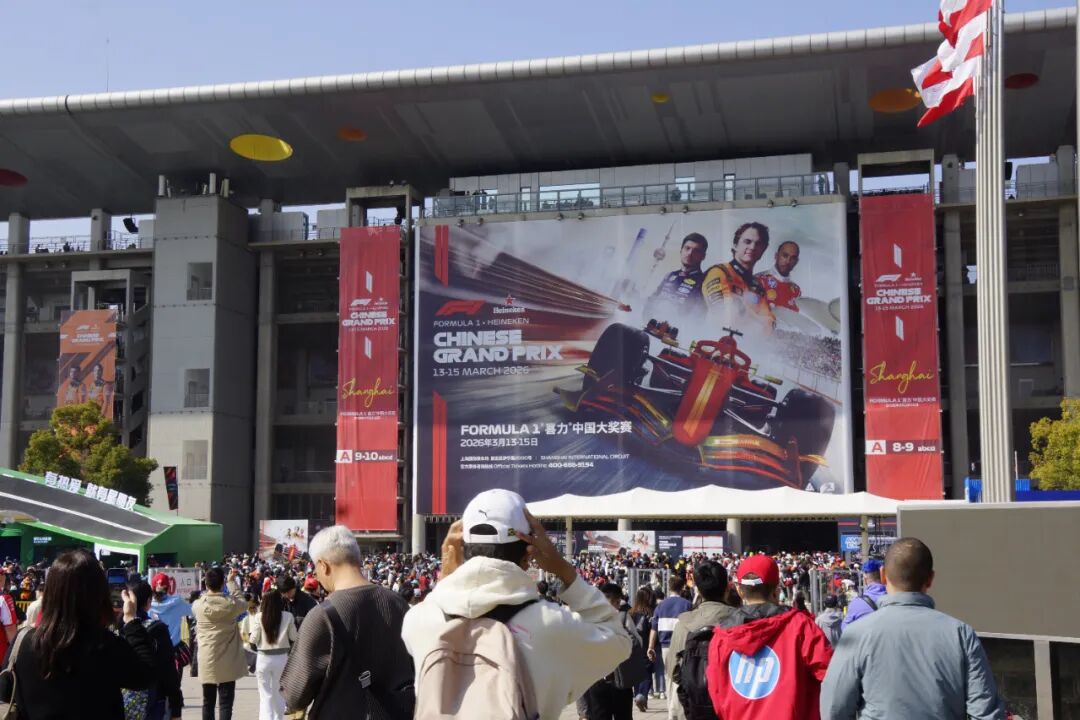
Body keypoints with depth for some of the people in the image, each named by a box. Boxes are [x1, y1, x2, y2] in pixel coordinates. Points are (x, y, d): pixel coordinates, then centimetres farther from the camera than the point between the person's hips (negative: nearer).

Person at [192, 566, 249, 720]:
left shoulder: (198, 605, -6)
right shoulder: (231, 603, -11)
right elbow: (244, 604, 10)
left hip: (206, 661, 2)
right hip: (227, 662, -2)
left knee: (208, 702, 13)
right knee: (225, 702, 0)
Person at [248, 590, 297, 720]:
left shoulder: (259, 617, -11)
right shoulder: (287, 616, -8)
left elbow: (253, 640, -7)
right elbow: (294, 638, -2)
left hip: (263, 658, -2)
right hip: (282, 658, 2)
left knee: (265, 695, 6)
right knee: (279, 693, 21)